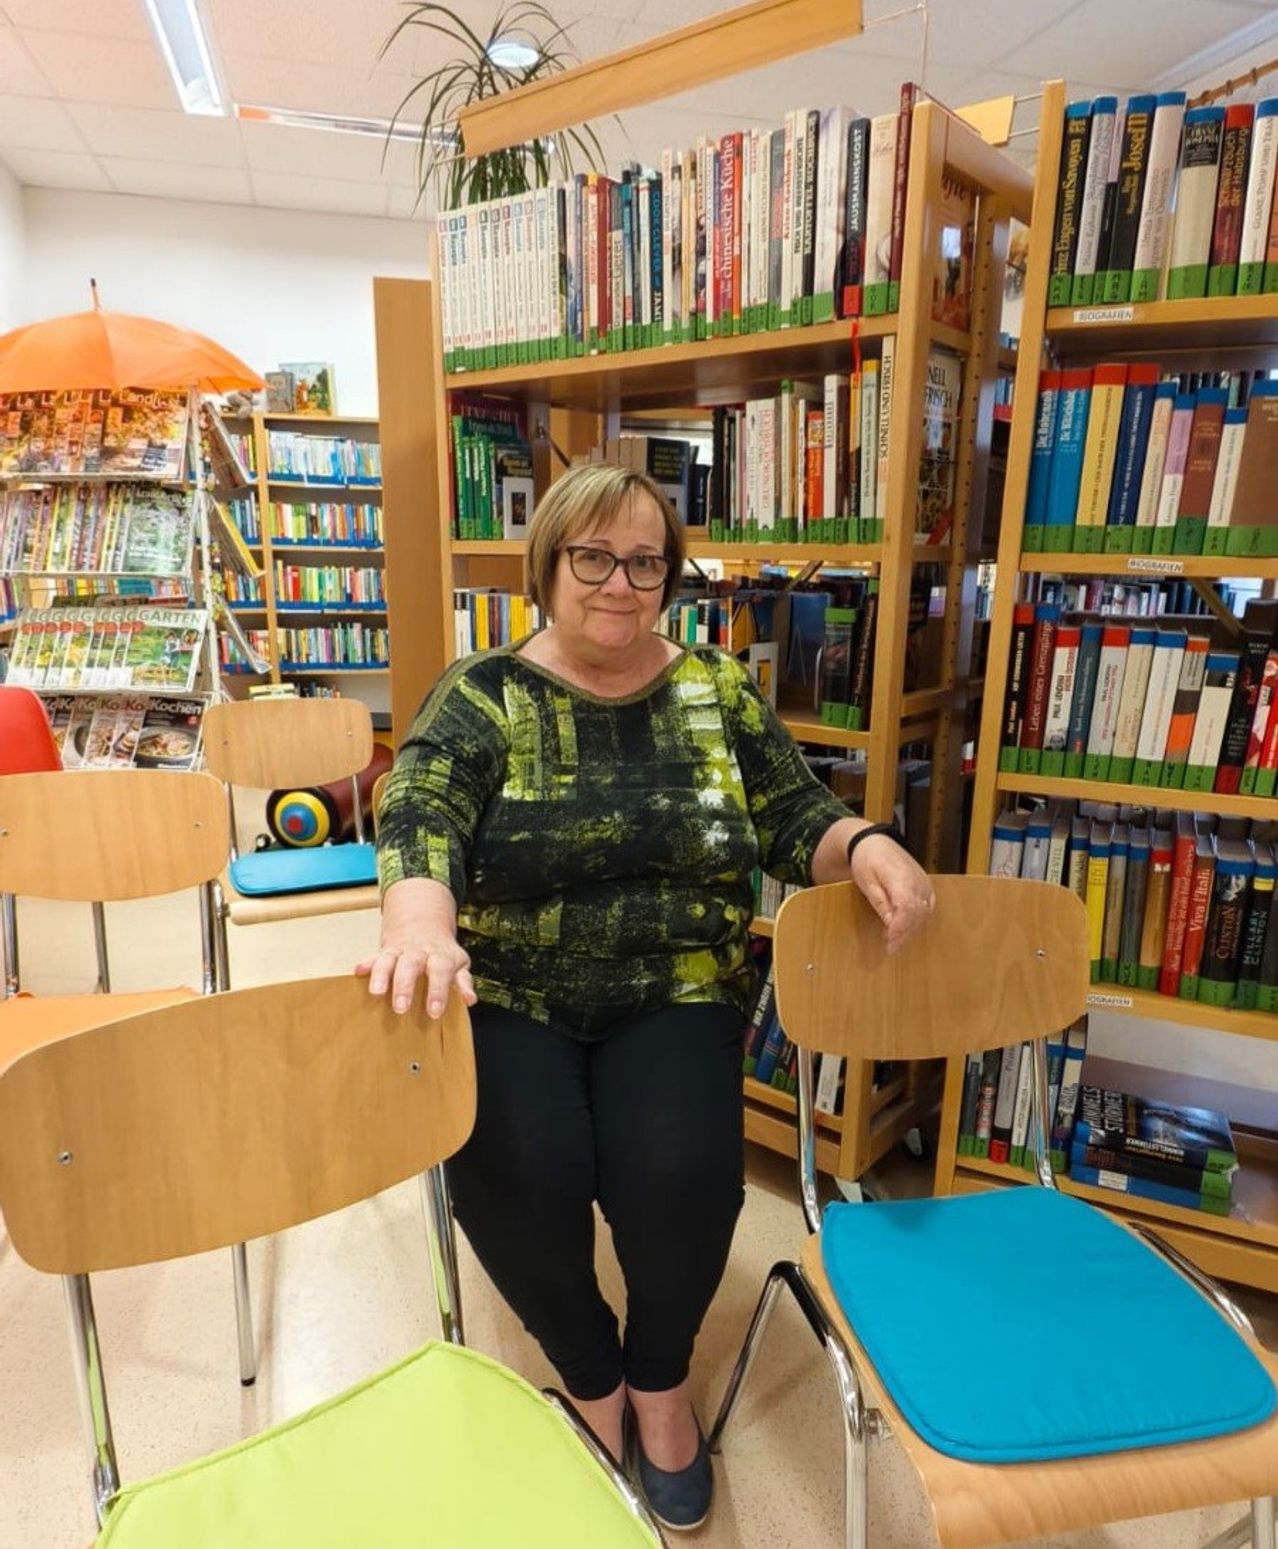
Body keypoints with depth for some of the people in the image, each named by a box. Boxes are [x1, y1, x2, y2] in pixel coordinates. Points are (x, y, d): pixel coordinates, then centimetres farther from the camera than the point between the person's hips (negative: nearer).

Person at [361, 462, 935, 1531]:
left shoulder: (719, 692, 6)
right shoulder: (482, 696, -2)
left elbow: (797, 817, 5)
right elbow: (419, 819, -17)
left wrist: (866, 845, -18)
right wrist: (419, 923, -38)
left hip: (673, 992, 1)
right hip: (509, 997, 0)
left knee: (681, 1168, -22)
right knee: (518, 1173, -24)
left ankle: (660, 1376, 15)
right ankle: (594, 1380, 12)